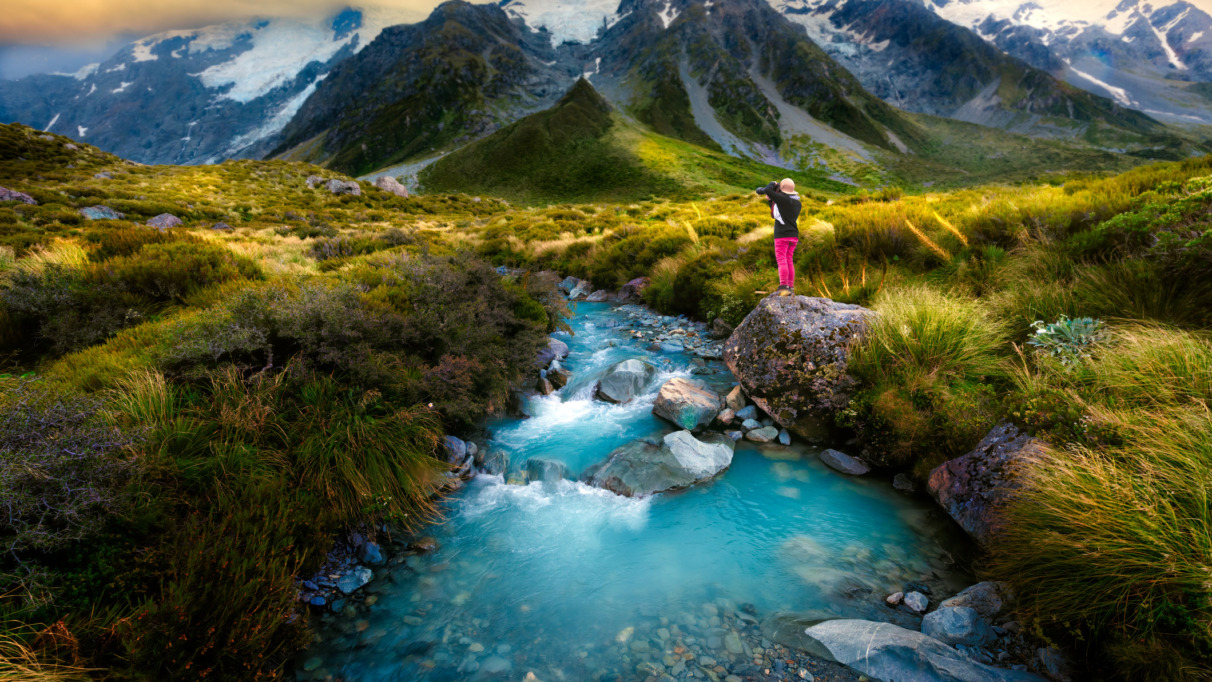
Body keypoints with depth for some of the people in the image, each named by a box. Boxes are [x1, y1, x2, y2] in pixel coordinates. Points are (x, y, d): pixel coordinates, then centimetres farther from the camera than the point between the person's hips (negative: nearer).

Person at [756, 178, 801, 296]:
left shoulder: (783, 198, -11)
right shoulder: (797, 202, 13)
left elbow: (767, 190, -13)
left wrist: (773, 184, 6)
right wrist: (771, 200, 19)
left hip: (782, 234, -7)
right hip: (793, 235, 7)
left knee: (781, 260, -9)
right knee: (789, 261, 10)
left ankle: (783, 287, -15)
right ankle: (790, 287, 10)